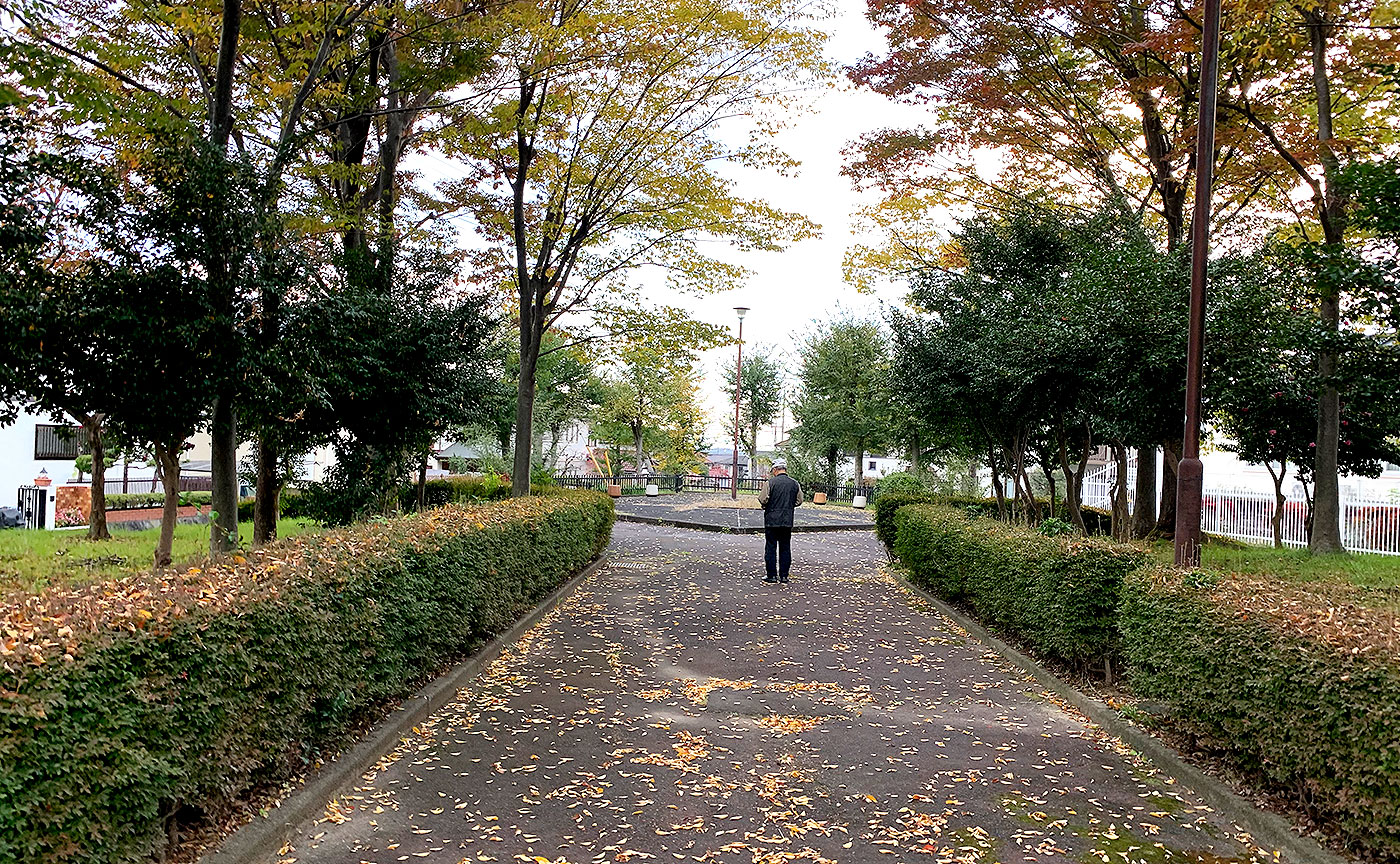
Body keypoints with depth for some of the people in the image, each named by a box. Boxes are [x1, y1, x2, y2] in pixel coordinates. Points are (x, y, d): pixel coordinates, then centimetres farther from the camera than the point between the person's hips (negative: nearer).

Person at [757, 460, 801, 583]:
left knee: (771, 548, 3)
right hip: (788, 521, 4)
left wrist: (765, 506, 9)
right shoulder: (794, 483, 3)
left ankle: (772, 575, 4)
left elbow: (762, 499, -12)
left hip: (772, 520, -4)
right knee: (785, 548, 10)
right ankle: (784, 575, 11)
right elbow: (799, 501, 8)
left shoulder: (770, 482, -10)